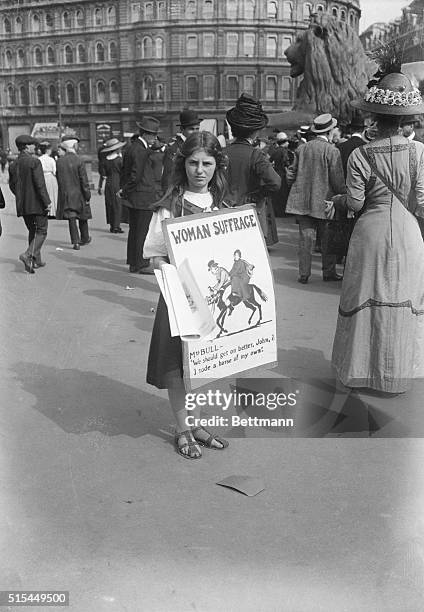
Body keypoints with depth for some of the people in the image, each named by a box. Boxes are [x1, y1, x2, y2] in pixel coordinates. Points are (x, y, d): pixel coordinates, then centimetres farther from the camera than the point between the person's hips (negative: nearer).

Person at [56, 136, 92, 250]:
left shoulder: (59, 162, -2)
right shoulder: (79, 161, -13)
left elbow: (58, 179, 6)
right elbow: (84, 181, -13)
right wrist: (88, 196, -7)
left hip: (65, 195, 2)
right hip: (79, 195, -2)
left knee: (71, 218, 3)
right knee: (82, 217, 15)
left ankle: (76, 242, -3)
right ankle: (84, 238, 29)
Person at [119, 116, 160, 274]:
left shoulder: (130, 147, 13)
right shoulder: (141, 151, -18)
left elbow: (124, 171, 16)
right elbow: (136, 176, -20)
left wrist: (123, 190, 14)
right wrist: (124, 191, -8)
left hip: (131, 196, 10)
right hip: (143, 197, -10)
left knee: (134, 230, 16)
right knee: (143, 232, -4)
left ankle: (133, 262, 25)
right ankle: (140, 265, 1)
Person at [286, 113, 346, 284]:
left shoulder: (301, 148, 3)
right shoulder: (332, 151, -9)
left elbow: (292, 175, 9)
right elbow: (338, 181, -9)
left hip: (302, 200, 3)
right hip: (324, 200, -3)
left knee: (305, 237, 6)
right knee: (327, 239, 9)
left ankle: (304, 274, 6)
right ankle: (329, 272, 17)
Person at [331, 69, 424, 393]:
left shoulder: (360, 156, -8)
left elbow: (355, 203, -7)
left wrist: (339, 199, 14)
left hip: (370, 233, 0)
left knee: (366, 300, 12)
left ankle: (358, 369, 23)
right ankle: (394, 375, 22)